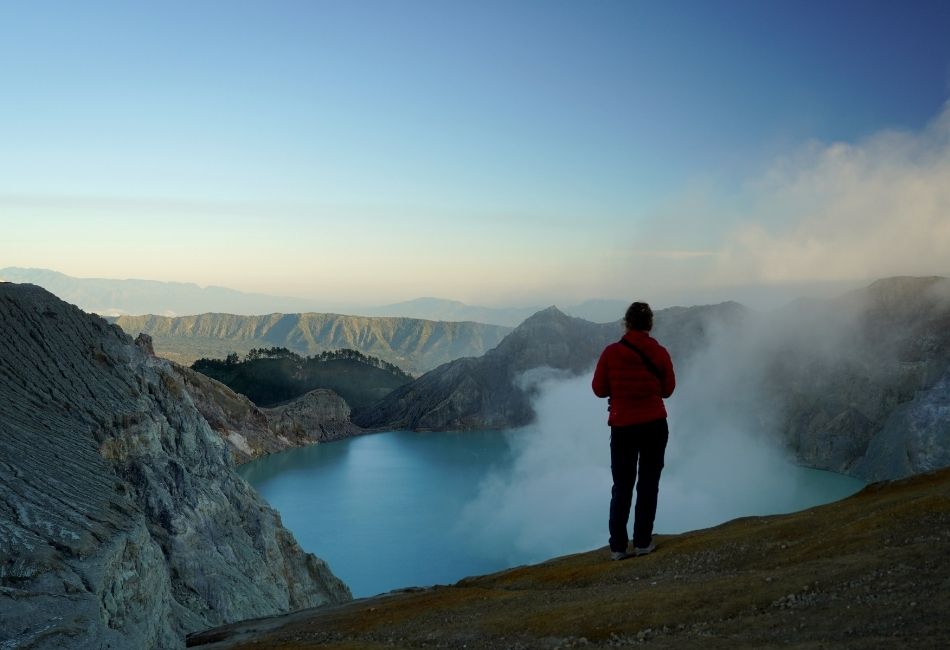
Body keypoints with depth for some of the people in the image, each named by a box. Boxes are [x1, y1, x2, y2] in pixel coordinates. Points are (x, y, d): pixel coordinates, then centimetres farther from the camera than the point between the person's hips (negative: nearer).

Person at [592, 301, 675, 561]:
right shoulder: (660, 353, -6)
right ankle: (643, 543, 13)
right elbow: (667, 390, 3)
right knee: (648, 485, 11)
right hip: (655, 425, 0)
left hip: (622, 427, 0)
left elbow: (599, 389, -2)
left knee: (622, 488, 9)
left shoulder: (611, 352, -10)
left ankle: (618, 547, 9)